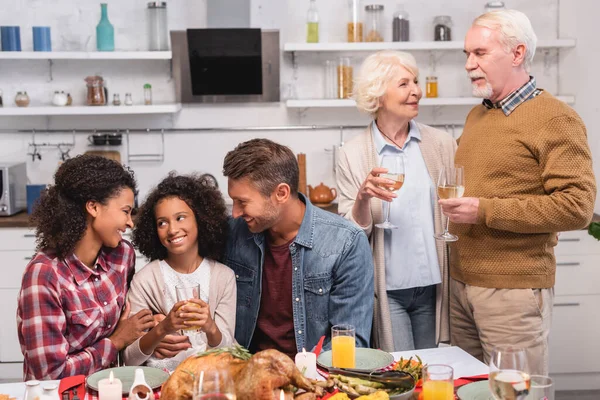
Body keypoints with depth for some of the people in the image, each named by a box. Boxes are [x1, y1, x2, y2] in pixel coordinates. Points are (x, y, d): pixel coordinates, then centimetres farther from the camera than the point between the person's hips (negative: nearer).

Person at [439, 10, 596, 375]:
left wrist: (485, 211, -20)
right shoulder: (476, 115, 14)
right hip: (461, 282, 7)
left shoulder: (555, 119, -9)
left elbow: (577, 207, -17)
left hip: (514, 289, -7)